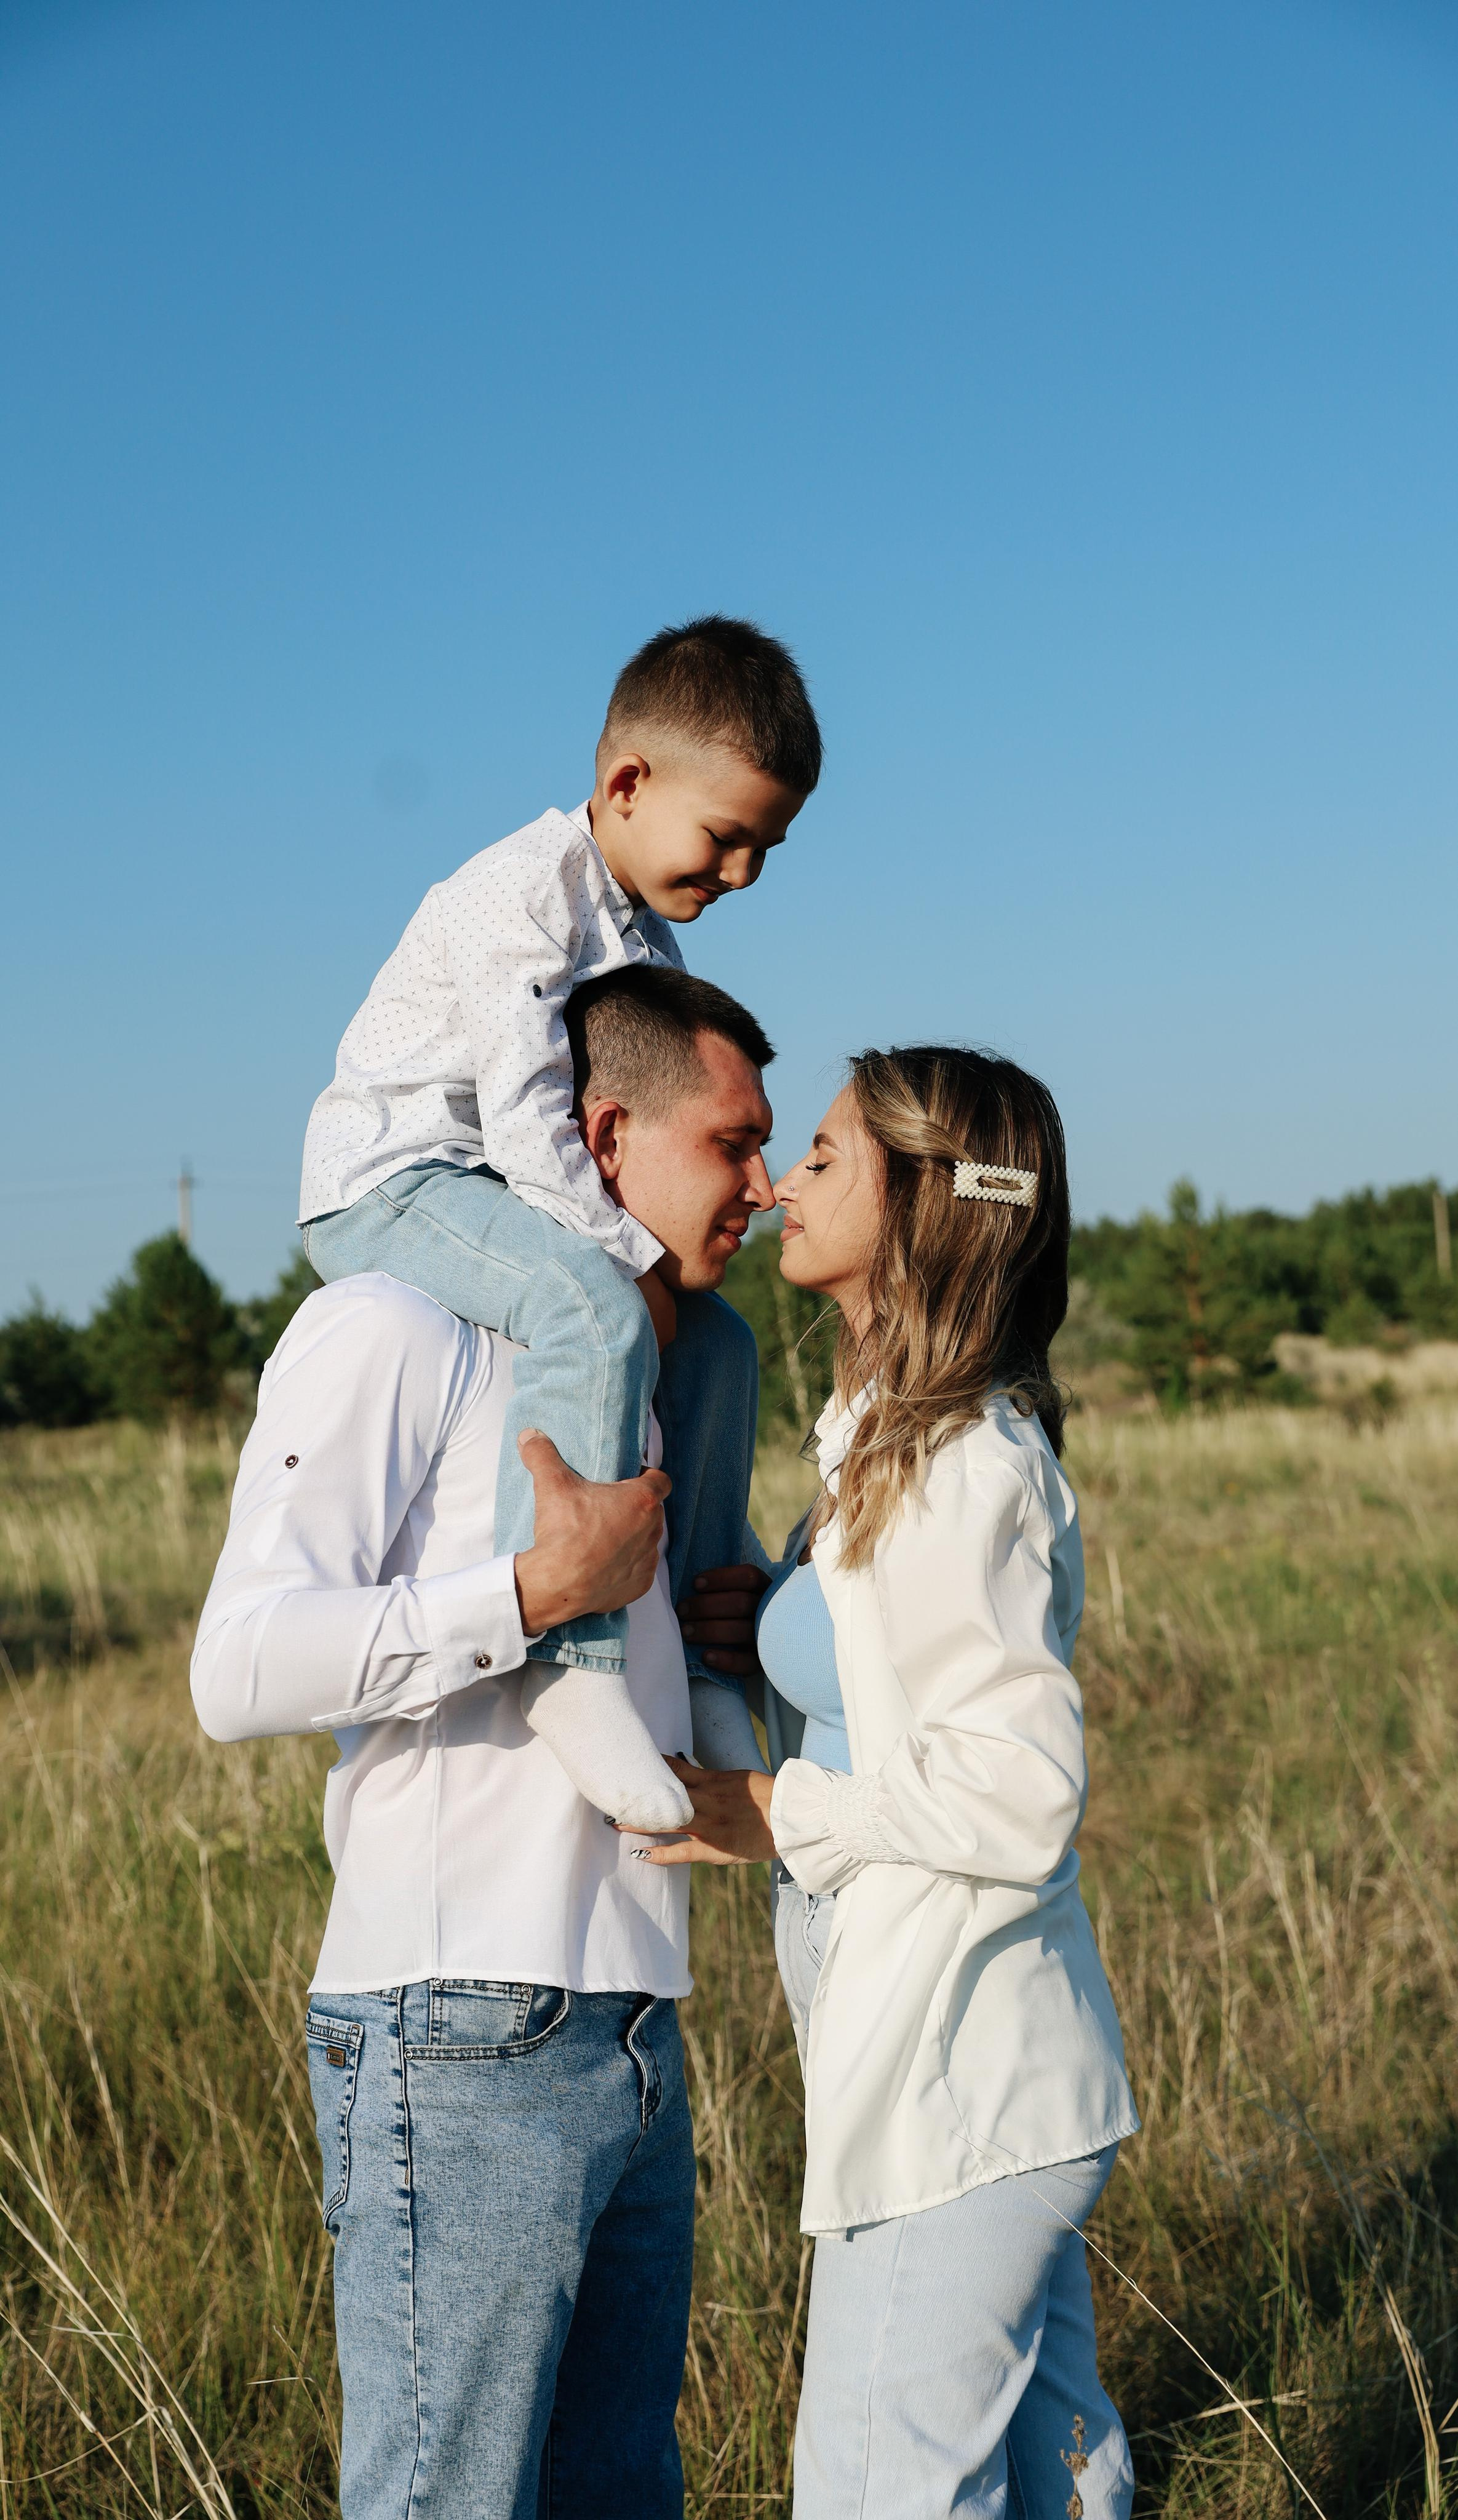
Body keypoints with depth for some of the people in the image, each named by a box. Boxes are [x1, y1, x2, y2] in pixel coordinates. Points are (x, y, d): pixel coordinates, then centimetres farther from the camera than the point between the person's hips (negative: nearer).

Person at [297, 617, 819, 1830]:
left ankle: (697, 1655, 15)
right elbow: (526, 1121, -26)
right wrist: (642, 1257, -23)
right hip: (387, 1188, -10)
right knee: (595, 1310, -35)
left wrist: (657, 1253, 2)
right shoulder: (520, 899, -19)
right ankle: (573, 1661, -39)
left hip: (496, 1194, 10)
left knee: (709, 1346, 8)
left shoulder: (649, 934, 13)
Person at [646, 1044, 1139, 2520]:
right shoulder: (900, 1443, 10)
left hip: (955, 2092, -10)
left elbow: (1021, 1788, -22)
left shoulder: (960, 1468, -20)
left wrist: (777, 1817, -15)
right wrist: (781, 1638, 6)